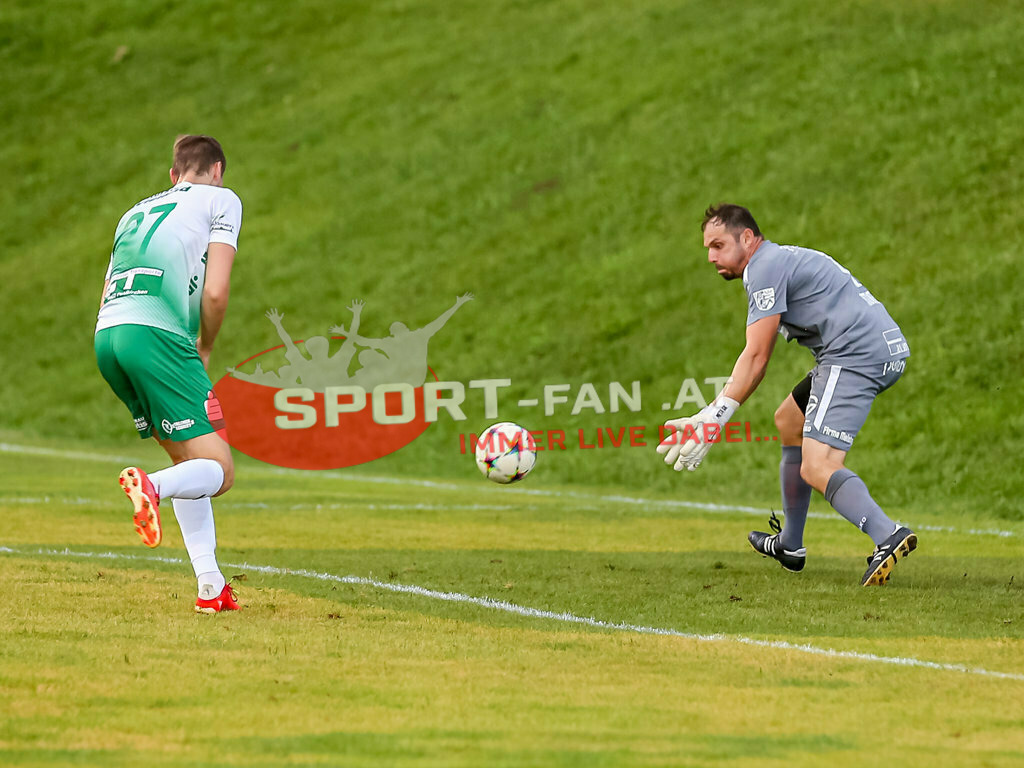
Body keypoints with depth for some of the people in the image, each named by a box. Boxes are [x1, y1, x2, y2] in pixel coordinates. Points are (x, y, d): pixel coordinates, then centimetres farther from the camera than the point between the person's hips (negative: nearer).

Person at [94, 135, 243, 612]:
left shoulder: (138, 211, 29)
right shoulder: (221, 200, 11)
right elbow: (215, 292, -2)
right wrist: (205, 349, 15)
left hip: (105, 338, 7)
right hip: (157, 336, -7)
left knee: (189, 460, 18)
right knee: (219, 471, -6)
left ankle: (210, 586, 9)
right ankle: (150, 486, -37)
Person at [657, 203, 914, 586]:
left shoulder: (766, 266, -4)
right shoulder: (784, 261, 28)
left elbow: (756, 357, -8)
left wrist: (715, 417, -8)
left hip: (855, 352, -10)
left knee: (817, 468, -20)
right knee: (789, 421, 27)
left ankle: (888, 536, -43)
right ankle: (789, 545, 32)